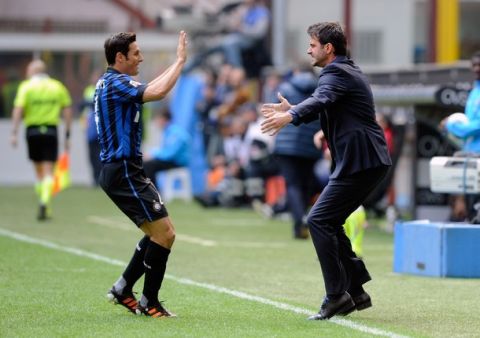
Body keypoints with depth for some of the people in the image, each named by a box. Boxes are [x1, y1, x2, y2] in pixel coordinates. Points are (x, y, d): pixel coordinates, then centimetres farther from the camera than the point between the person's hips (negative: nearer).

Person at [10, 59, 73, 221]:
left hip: (33, 131, 0)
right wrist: (67, 135, 9)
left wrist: (14, 133, -12)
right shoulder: (58, 86, 7)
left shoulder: (26, 86, 1)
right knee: (48, 172, -2)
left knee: (39, 172, 14)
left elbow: (18, 110, -10)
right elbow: (67, 111, 5)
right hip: (51, 131, 0)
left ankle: (45, 206, 16)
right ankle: (45, 202, -23)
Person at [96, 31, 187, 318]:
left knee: (159, 232, 16)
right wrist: (180, 61, -20)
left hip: (123, 171, 11)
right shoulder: (116, 82, -15)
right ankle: (149, 303, -1)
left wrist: (177, 62, 25)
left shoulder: (109, 82, 16)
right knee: (164, 233, -9)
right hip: (124, 172, -11)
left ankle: (123, 289, 19)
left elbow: (148, 89, 31)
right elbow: (157, 92, -30)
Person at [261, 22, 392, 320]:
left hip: (360, 161, -10)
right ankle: (356, 292, 14)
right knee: (330, 222, 14)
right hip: (371, 162, 10)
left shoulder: (337, 73, -11)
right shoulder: (349, 71, 21)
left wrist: (290, 116, -49)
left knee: (319, 220, -10)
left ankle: (337, 294, -12)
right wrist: (292, 109, 38)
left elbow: (321, 100, -33)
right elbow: (327, 109, 37)